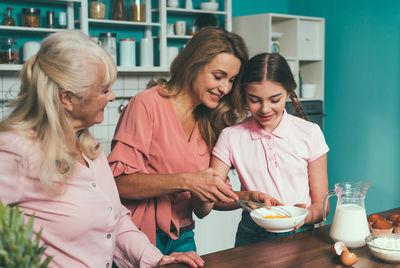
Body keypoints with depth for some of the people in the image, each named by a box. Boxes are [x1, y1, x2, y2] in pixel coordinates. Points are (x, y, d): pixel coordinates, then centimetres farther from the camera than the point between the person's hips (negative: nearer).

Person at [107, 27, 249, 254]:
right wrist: (186, 181, -24)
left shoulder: (209, 122, 8)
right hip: (141, 239, -5)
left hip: (182, 240, 6)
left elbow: (200, 210, 11)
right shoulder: (148, 104, -9)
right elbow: (119, 182, -18)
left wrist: (205, 200, -12)